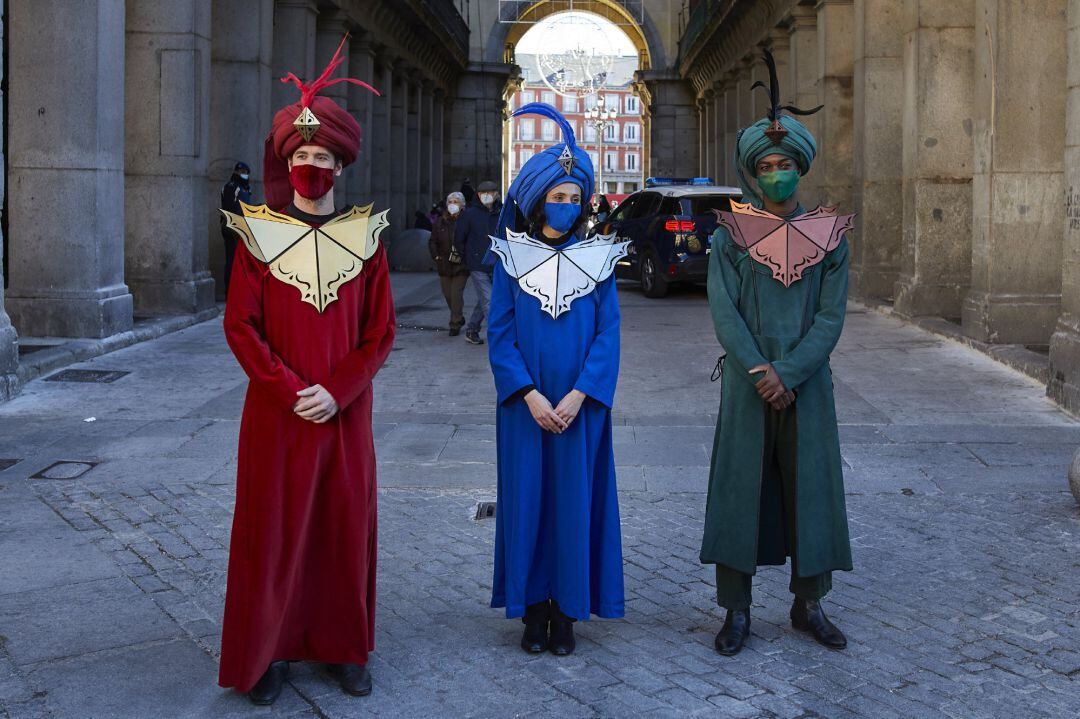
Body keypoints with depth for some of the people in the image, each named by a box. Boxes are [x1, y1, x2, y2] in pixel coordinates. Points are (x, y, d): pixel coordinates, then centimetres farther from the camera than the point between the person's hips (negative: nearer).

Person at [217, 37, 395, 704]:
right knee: (273, 529, 5)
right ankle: (268, 652, 20)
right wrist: (289, 390, -14)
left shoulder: (365, 236, 3)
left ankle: (345, 647, 23)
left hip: (346, 413, 1)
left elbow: (380, 332, 1)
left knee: (347, 526, 8)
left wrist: (337, 392, -12)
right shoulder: (259, 234, 0)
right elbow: (241, 327, -4)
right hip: (276, 414, -1)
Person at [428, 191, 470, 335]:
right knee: (448, 294, 11)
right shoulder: (440, 221, 7)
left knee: (456, 294, -7)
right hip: (444, 265, 5)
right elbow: (432, 241, 11)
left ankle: (455, 324, 3)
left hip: (461, 265, -5)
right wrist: (436, 256, -1)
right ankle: (459, 318, 32)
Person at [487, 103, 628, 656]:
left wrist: (577, 396, -13)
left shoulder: (597, 260, 3)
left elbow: (608, 334, -2)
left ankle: (567, 611, 16)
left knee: (574, 500, 4)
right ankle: (533, 609, 17)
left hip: (580, 406, 0)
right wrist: (531, 395, -13)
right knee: (527, 499, 4)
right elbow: (499, 335, -2)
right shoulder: (512, 258, 2)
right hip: (524, 405, 0)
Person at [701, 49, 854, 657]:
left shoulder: (829, 238, 4)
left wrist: (787, 374, -14)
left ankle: (809, 604, 23)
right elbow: (724, 312, -7)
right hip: (748, 383, -1)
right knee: (740, 488, 1)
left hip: (808, 384, 1)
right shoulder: (731, 236, 1)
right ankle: (737, 611, 12)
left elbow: (831, 318, -3)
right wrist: (759, 372, -17)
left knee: (811, 487, 7)